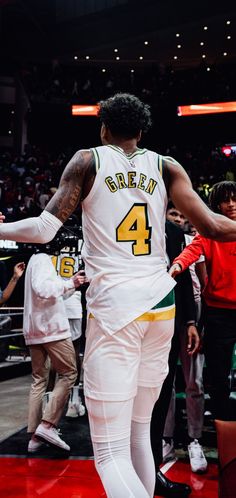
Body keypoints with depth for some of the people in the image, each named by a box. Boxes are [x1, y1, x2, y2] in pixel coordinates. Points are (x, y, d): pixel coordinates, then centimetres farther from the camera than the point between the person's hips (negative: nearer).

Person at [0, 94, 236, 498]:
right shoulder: (165, 167, 11)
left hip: (114, 304, -4)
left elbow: (44, 229, -5)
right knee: (139, 432, 20)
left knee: (111, 453, -5)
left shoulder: (88, 161, 4)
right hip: (161, 301, 5)